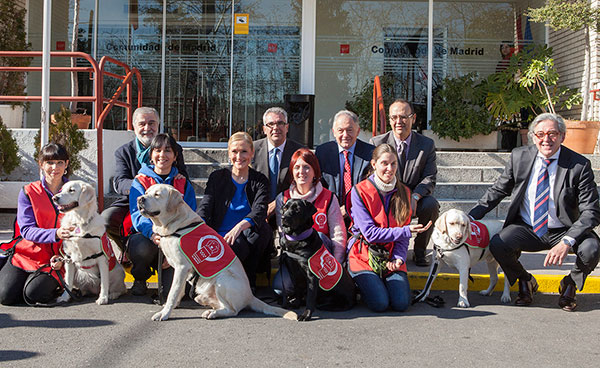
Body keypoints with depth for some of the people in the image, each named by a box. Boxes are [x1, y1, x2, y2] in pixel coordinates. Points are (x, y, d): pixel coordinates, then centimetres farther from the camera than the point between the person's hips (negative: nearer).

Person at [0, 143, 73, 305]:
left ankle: (56, 284, 9)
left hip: (55, 259, -1)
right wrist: (55, 234, -28)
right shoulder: (28, 192, 2)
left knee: (33, 295, -24)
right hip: (27, 254, 1)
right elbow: (27, 230, -9)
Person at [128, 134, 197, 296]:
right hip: (144, 237, 0)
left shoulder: (184, 184, 9)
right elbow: (137, 214, -11)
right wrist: (152, 233, -35)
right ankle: (140, 280, -4)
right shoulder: (140, 182, 4)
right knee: (143, 247, -38)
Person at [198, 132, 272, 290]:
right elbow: (205, 206, -4)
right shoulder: (217, 177, 11)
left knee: (263, 228, -34)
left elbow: (260, 210, -12)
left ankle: (249, 282, -16)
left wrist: (240, 226, -35)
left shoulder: (260, 181, 7)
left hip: (247, 241, 1)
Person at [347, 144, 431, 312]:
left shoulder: (403, 192, 6)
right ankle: (365, 285, 11)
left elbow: (403, 236, 9)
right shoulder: (360, 191, -9)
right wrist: (407, 231, -19)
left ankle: (386, 282, 14)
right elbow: (370, 233, -14)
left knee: (401, 303, -18)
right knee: (379, 303, -22)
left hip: (391, 256, 4)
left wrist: (398, 258, -9)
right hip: (364, 256, -3)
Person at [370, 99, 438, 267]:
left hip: (416, 199, 1)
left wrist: (414, 196, -28)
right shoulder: (377, 143, -3)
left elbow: (429, 179, -6)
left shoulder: (427, 144, 0)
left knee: (431, 204, -31)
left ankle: (420, 251, -6)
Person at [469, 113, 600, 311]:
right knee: (497, 245, -26)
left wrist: (567, 241, -30)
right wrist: (471, 216, -7)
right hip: (526, 228, 2)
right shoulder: (519, 156, -3)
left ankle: (570, 284, 7)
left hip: (563, 231, -1)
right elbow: (498, 190, 6)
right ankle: (525, 281, 8)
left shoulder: (579, 165, -11)